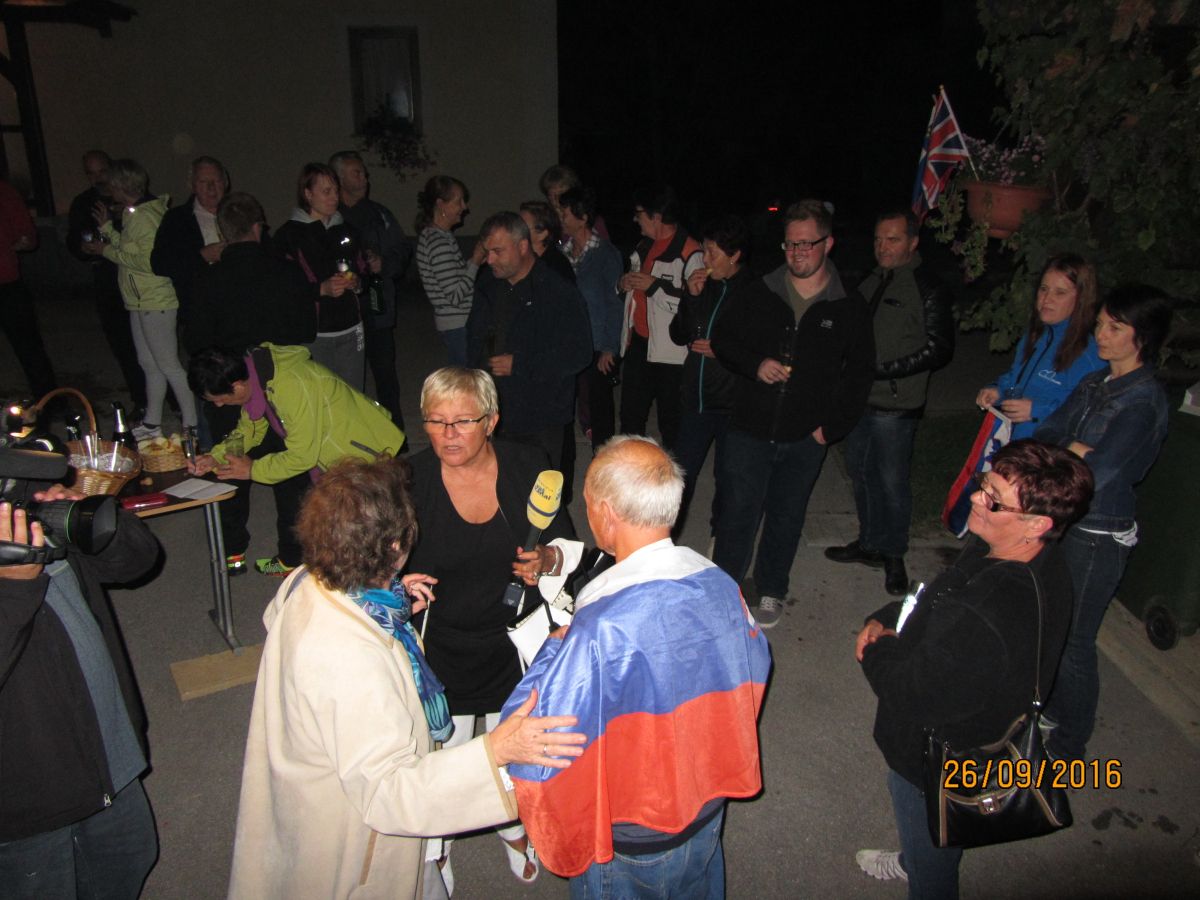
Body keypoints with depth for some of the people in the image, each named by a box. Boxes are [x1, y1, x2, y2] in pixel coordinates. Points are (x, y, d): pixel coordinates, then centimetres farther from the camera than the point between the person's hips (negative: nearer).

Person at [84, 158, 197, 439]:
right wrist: (107, 227, 18)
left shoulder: (144, 216, -17)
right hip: (141, 302, 10)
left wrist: (107, 250, -14)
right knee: (150, 364, 15)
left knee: (169, 365, -5)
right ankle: (152, 424, 25)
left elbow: (148, 262, -23)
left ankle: (192, 425, 1)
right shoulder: (134, 213, 14)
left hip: (155, 302, -10)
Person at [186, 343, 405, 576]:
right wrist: (215, 457, -6)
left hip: (366, 452, -9)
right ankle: (291, 561, 38)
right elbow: (250, 429, 8)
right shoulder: (251, 370, -7)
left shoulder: (292, 386, -34)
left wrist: (253, 470, -13)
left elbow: (303, 456, -25)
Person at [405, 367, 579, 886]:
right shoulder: (410, 480, -19)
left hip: (513, 644, 2)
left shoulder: (527, 467, -13)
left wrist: (549, 559, -20)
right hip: (440, 649, -2)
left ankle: (514, 829, 57)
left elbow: (563, 537, 1)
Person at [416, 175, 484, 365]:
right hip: (458, 324, -10)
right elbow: (456, 296, -22)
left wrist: (474, 260, 9)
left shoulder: (431, 234, 10)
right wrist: (475, 262, -15)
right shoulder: (439, 243, -21)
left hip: (454, 322, 10)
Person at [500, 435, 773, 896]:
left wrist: (553, 649, -16)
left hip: (629, 839, -5)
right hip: (708, 806, 5)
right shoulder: (720, 585, -17)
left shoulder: (604, 628, -37)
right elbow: (755, 667, 1)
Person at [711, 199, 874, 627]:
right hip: (750, 429, 0)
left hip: (806, 437, 0)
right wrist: (755, 364, -11)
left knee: (786, 516, 14)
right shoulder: (759, 293, -1)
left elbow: (860, 372, 4)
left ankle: (770, 589, 34)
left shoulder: (849, 306, -2)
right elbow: (723, 339, 8)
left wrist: (832, 426, -3)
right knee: (738, 512, 5)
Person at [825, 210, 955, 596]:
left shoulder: (928, 289, -9)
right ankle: (869, 542, 32)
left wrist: (881, 369, -16)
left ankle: (894, 555, 19)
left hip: (895, 405, -7)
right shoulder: (871, 282, 12)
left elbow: (939, 349, -12)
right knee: (860, 472, 15)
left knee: (891, 480, 2)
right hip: (860, 398, 7)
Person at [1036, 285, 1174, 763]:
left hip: (1097, 538, -7)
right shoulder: (1095, 383, 5)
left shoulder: (1144, 402, -19)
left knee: (1072, 639, 5)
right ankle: (1048, 704, 42)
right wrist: (1072, 451, -13)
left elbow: (1095, 476, -25)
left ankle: (1068, 743, 24)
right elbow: (1045, 435, 6)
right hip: (1061, 522, 7)